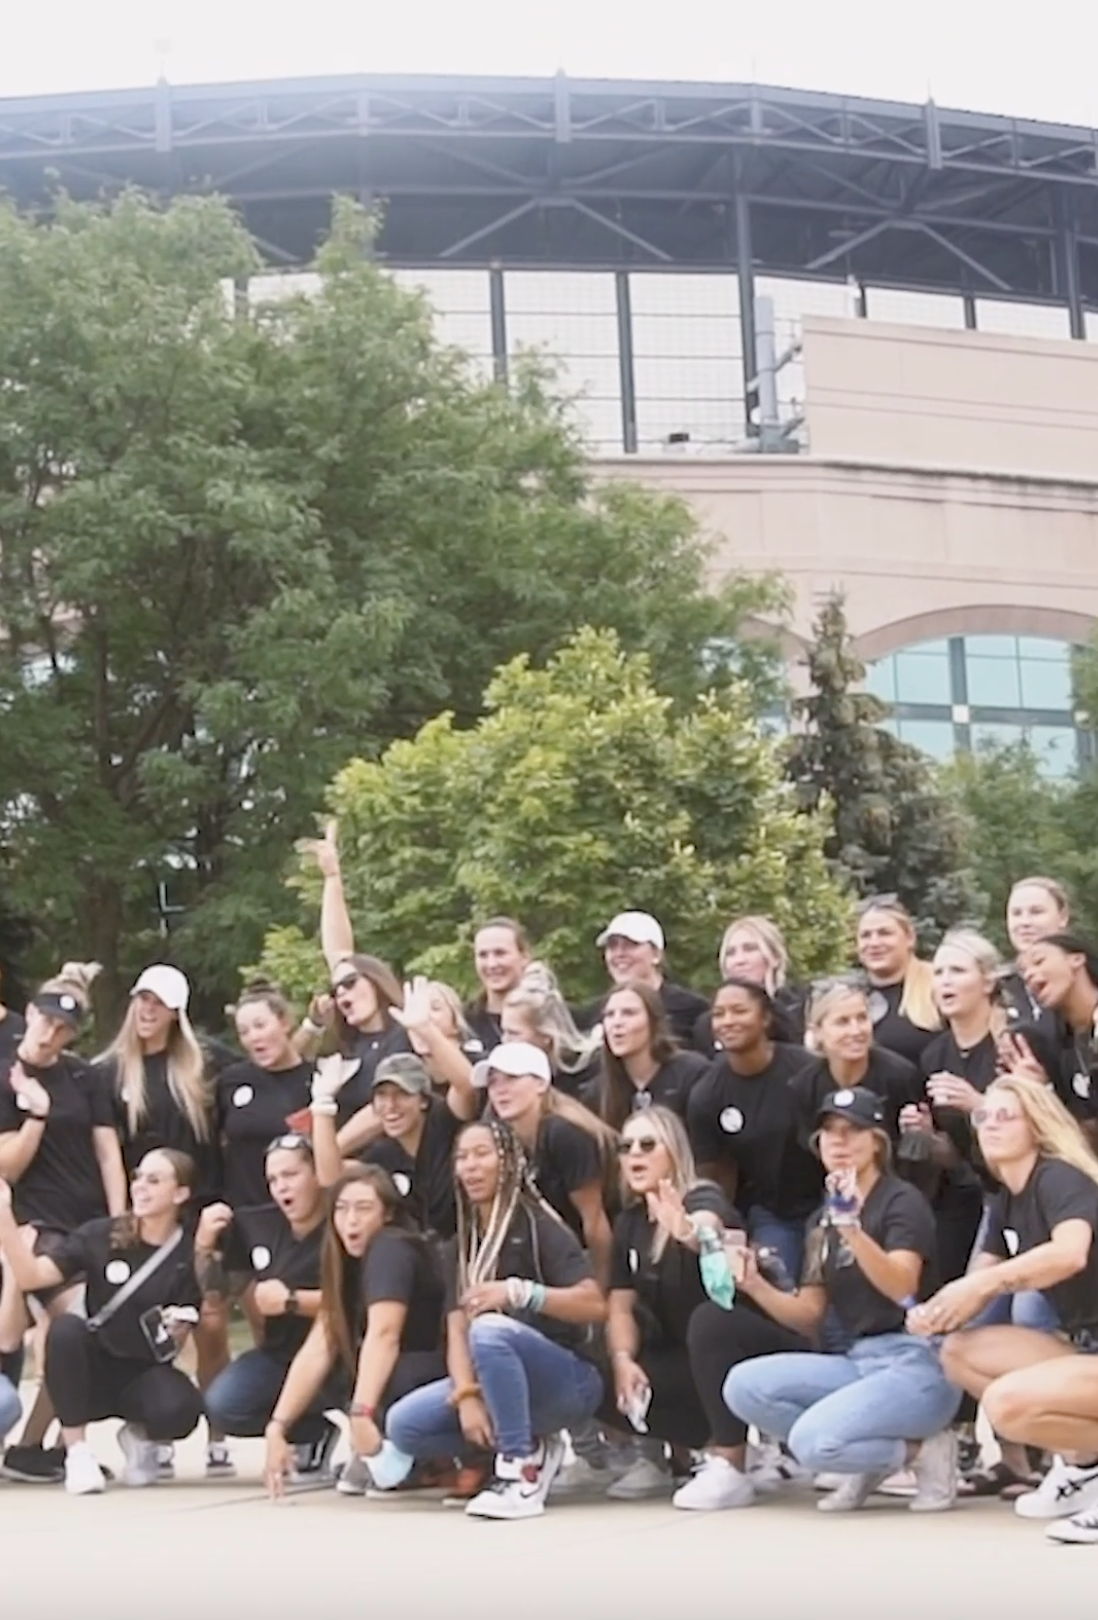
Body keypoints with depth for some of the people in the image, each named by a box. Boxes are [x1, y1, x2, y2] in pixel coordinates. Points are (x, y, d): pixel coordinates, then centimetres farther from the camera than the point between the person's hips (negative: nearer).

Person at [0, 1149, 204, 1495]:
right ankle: (77, 1452, -18)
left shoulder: (190, 1255, -5)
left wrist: (174, 1330, -26)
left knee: (180, 1408, -34)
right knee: (65, 1327, -32)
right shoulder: (100, 1235, -3)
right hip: (94, 1369, 1)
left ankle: (139, 1435, 5)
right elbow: (32, 1276, -15)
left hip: (146, 1373, -1)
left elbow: (174, 1344, -2)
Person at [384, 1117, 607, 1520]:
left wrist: (518, 1293, -30)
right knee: (403, 1426, -14)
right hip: (497, 1384, 7)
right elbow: (457, 1329, 0)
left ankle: (522, 1474, -28)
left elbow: (595, 1306, -18)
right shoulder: (461, 1245, 11)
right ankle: (529, 1448, 1)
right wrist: (467, 1396, -18)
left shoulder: (538, 1226, -6)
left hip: (569, 1382, -7)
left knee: (489, 1329, -36)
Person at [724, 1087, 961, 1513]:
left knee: (814, 1441, -29)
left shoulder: (902, 1201, -5)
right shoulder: (825, 1217, 15)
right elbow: (808, 1315, 12)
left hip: (917, 1365, -7)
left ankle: (921, 1450, -2)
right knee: (744, 1385, -14)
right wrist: (756, 1287, -6)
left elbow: (903, 1288, -23)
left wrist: (851, 1227, -37)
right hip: (859, 1361, 7)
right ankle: (874, 1458, 0)